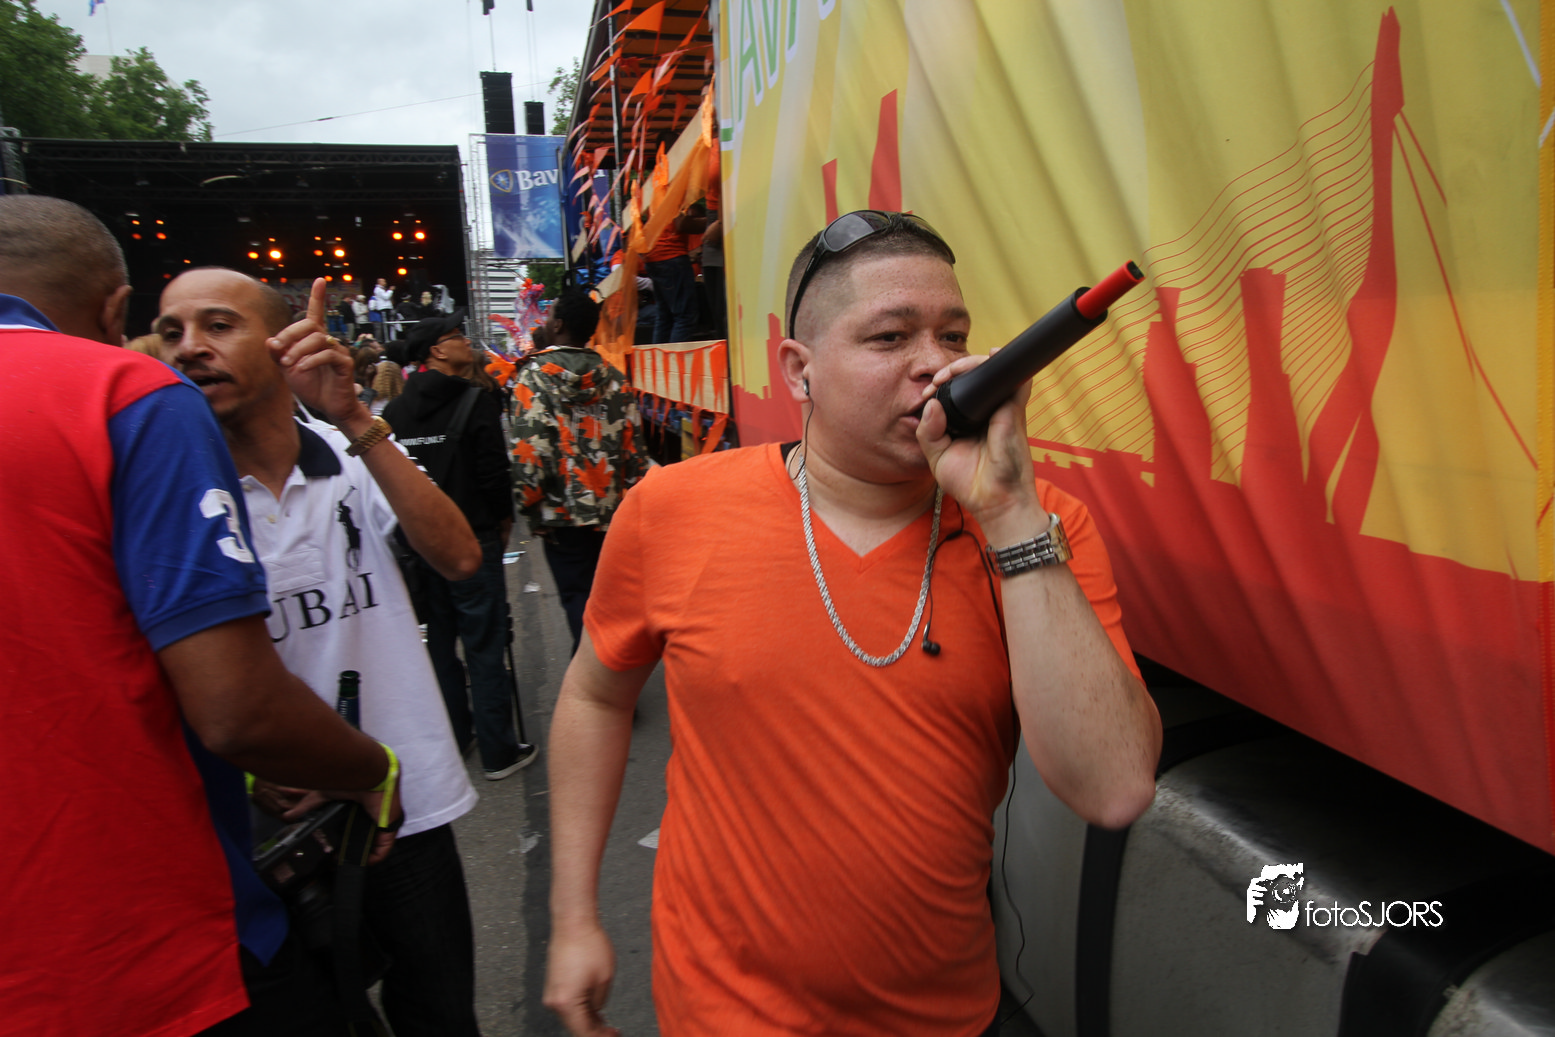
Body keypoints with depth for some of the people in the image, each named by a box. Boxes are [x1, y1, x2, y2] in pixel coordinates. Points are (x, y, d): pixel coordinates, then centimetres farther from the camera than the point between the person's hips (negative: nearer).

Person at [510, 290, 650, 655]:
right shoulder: (613, 378, 4)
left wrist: (529, 502, -5)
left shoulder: (535, 377, -9)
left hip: (564, 514, -4)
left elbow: (530, 449, -17)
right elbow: (634, 442, 3)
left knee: (577, 596, 4)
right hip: (613, 511, 5)